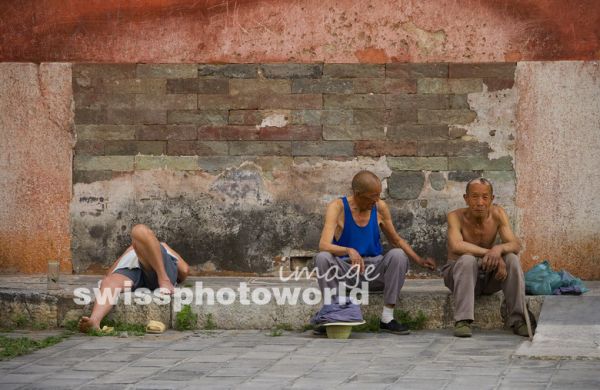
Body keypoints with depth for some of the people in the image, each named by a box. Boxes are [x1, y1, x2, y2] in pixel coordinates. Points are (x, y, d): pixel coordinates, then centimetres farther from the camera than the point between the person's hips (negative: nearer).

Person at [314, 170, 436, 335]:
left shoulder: (380, 208, 0)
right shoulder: (338, 207, -11)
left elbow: (396, 240, 14)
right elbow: (324, 245, -25)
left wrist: (420, 261, 3)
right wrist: (349, 251, -43)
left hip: (374, 270, 3)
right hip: (345, 271, -3)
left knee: (398, 255, -26)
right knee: (322, 258, -31)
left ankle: (387, 318, -23)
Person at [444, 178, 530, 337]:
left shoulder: (498, 213, -8)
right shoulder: (456, 216, -18)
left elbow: (515, 245, -17)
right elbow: (456, 246, -36)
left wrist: (499, 249, -40)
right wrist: (489, 252, -42)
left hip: (488, 274, 3)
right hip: (459, 273, -3)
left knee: (512, 259, -23)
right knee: (467, 260, -35)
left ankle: (518, 319, -19)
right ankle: (462, 321, -35)